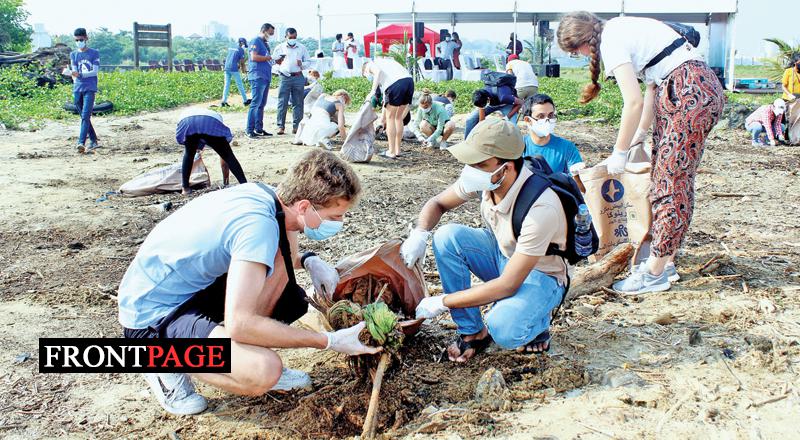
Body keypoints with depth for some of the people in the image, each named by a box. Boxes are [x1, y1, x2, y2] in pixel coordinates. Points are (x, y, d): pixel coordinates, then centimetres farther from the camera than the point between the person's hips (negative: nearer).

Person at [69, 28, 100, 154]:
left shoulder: (94, 53, 3)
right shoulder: (73, 54, 15)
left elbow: (95, 71, -7)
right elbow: (74, 72, 8)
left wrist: (80, 74, -20)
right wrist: (74, 76, -15)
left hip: (90, 88, -5)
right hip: (77, 89, 5)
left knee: (86, 116, -16)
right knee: (83, 117, 8)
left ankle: (81, 142, -23)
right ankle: (93, 141, 18)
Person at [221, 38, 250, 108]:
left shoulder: (231, 48, 18)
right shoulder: (241, 50, -1)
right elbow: (241, 62, -4)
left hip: (226, 68, 6)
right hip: (234, 69, -6)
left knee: (226, 85, 6)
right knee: (240, 85, 1)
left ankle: (224, 101, -2)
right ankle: (245, 100, 7)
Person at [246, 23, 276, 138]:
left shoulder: (265, 43, 22)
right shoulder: (256, 41, -5)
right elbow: (254, 57, -17)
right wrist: (269, 57, -12)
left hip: (266, 76, 9)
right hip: (257, 77, -9)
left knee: (261, 104, 10)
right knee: (255, 103, -12)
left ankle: (259, 129, 14)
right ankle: (249, 130, -11)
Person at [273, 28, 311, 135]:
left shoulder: (302, 48, 13)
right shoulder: (280, 48, 10)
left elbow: (308, 62, 15)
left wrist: (302, 64, -5)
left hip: (298, 77, 1)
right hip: (284, 78, -1)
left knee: (298, 103, 2)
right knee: (282, 103, -4)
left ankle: (296, 126, 7)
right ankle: (280, 126, -1)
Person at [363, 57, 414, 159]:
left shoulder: (370, 65, 17)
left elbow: (378, 71, -10)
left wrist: (372, 92, -13)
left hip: (396, 83, -7)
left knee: (390, 118, 6)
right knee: (398, 118, 19)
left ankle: (391, 152, 9)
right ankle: (397, 150, 27)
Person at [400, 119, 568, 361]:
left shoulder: (541, 208, -36)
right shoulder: (483, 178, -17)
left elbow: (507, 285, -32)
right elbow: (437, 203, 1)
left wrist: (442, 302, -28)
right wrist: (419, 234, -22)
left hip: (539, 274, -6)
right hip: (502, 253, 7)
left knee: (503, 330, -35)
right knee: (446, 236, -20)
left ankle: (535, 323, 4)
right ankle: (473, 332, -7)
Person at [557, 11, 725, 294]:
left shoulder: (611, 41, -10)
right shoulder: (621, 29, 18)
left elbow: (634, 103, -14)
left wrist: (619, 152, -5)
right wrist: (640, 135, 22)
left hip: (691, 95, -10)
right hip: (703, 89, 10)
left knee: (671, 182, -5)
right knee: (674, 179, 11)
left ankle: (655, 273, 2)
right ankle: (666, 262, 18)